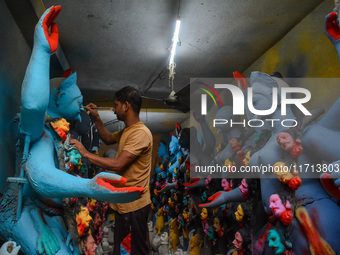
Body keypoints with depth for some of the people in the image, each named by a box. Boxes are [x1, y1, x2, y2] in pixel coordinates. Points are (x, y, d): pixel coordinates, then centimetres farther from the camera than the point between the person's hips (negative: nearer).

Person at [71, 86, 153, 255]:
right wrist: (96, 119, 12)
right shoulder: (128, 130, 10)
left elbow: (117, 165, -28)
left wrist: (85, 153, -20)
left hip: (133, 205, -10)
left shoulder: (140, 133, -23)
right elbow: (109, 139, 25)